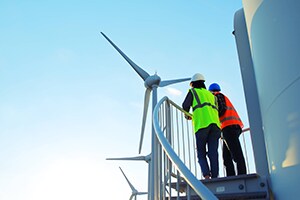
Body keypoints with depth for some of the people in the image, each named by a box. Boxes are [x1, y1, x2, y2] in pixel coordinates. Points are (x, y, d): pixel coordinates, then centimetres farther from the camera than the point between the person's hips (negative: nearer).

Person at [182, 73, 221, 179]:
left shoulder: (193, 91, 18)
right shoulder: (211, 94, 31)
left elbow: (185, 105, 9)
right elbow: (216, 110, 23)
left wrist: (187, 116, 29)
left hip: (201, 124, -4)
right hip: (215, 123, 4)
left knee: (201, 152, 2)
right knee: (213, 152, 0)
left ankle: (206, 175, -14)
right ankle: (215, 176, -9)